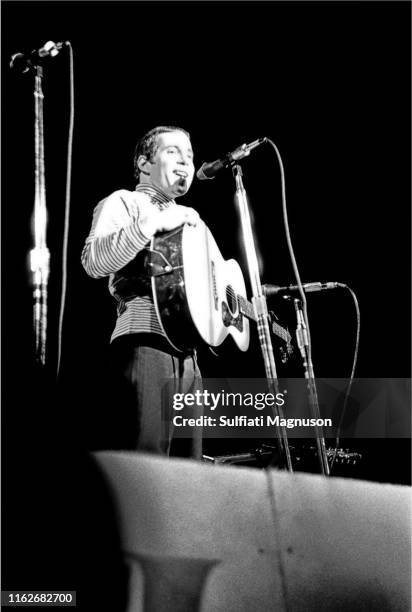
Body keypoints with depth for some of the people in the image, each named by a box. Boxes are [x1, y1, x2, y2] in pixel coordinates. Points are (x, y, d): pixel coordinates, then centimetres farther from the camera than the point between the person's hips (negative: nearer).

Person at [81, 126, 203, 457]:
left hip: (187, 350, 8)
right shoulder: (124, 203, 5)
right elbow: (93, 261, -14)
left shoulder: (186, 219, 29)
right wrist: (155, 223, -18)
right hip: (146, 341, -8)